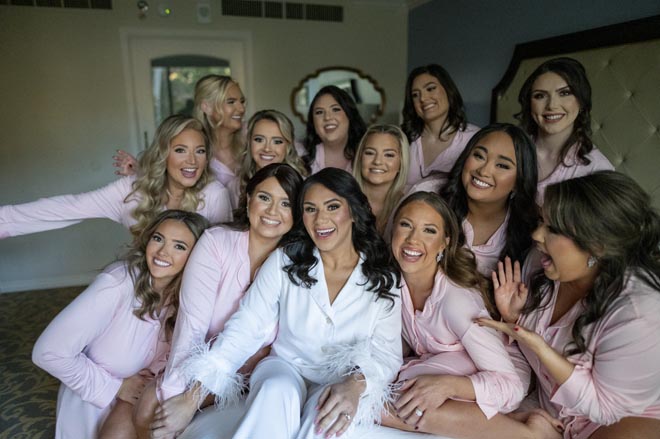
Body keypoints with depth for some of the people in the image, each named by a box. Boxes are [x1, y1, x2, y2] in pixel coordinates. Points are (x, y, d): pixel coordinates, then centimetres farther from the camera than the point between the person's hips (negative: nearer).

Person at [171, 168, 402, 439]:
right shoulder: (285, 261, -3)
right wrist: (194, 394, -18)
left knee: (333, 412, -34)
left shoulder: (383, 280, -3)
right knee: (277, 392, -34)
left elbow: (387, 354, -7)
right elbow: (246, 328, -8)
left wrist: (355, 384, -30)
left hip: (343, 383, 0)